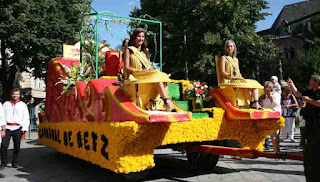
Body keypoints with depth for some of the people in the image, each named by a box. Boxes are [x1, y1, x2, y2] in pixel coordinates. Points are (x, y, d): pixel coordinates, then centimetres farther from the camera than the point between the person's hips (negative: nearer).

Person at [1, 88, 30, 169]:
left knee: (17, 146, 3)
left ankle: (15, 162, 16)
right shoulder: (6, 104, 16)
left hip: (17, 128, 0)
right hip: (7, 128, 1)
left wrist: (24, 128, -2)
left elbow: (26, 117, 8)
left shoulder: (23, 105, 12)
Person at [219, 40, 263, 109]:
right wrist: (233, 77, -19)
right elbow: (222, 72, -7)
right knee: (246, 84, -29)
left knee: (255, 83, -12)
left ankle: (256, 103, -28)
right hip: (228, 81, -7)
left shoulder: (236, 59, 24)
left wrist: (242, 78, -1)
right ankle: (252, 103, -26)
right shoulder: (224, 58, 4)